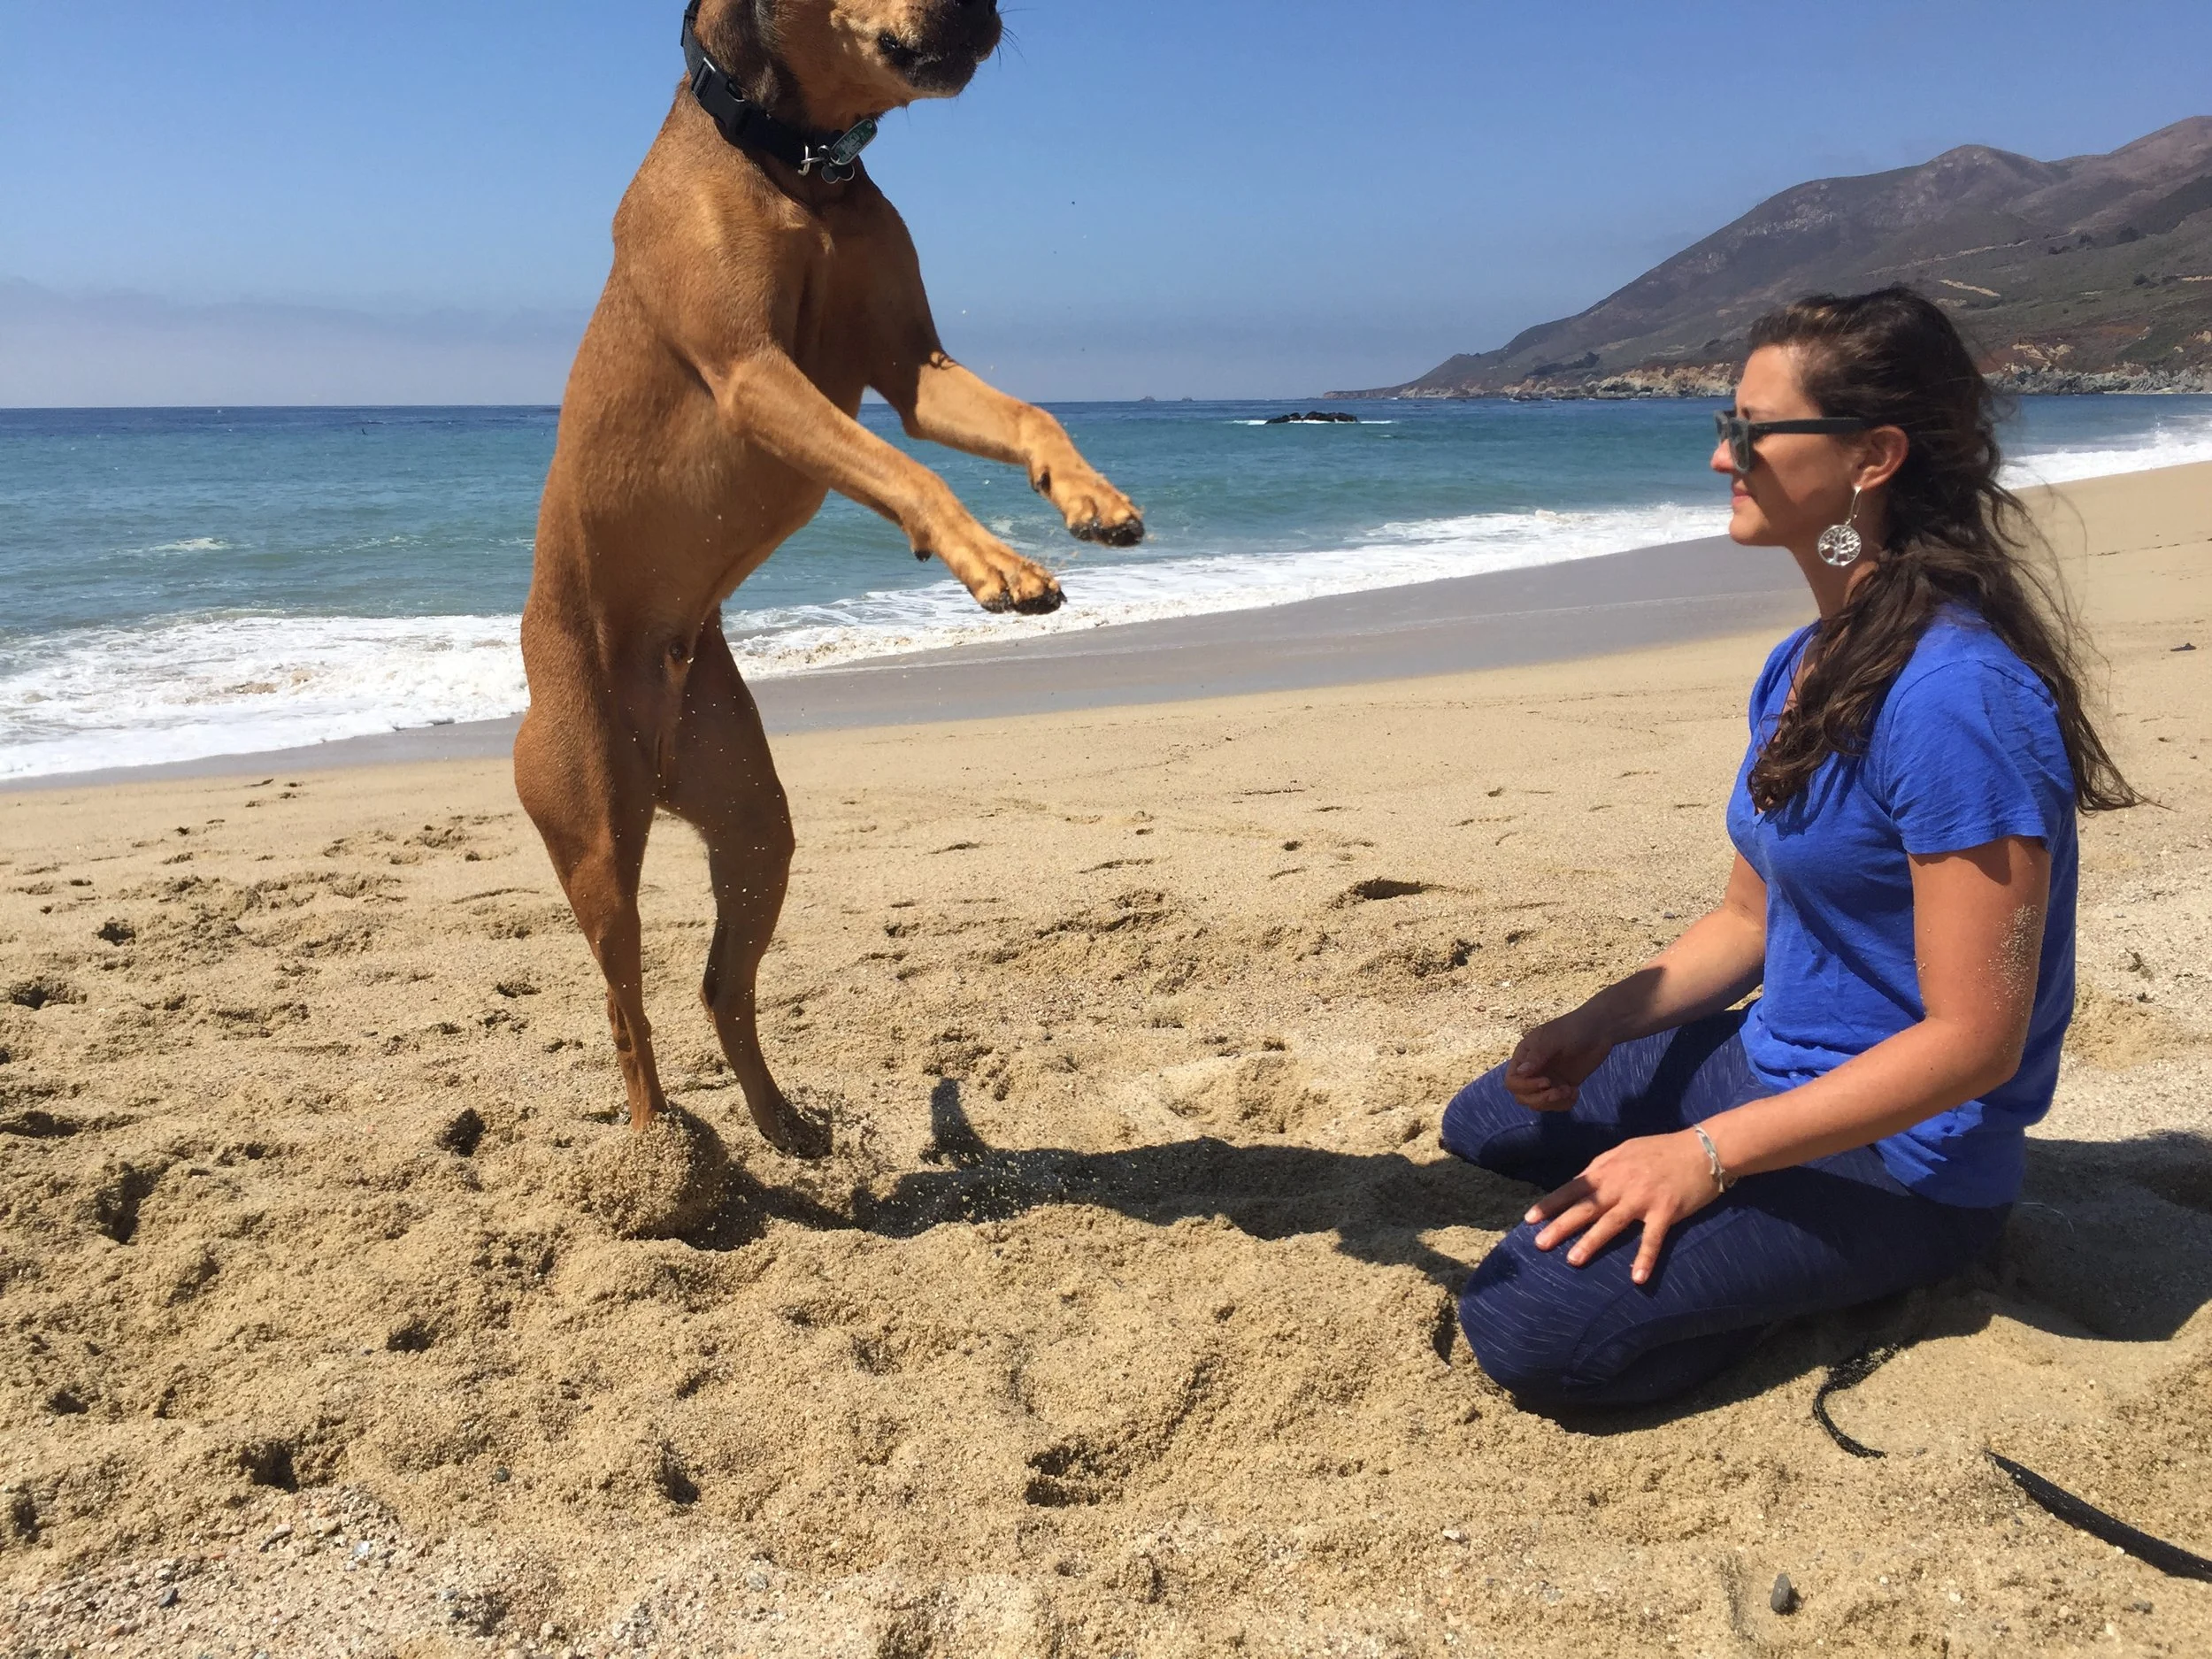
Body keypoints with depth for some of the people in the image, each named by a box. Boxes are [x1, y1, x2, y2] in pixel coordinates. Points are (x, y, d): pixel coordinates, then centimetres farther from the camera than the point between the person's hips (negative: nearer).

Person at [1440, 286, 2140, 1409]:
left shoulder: (1956, 697, -27)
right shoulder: (1801, 667, 3)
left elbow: (1975, 1042, -26)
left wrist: (1704, 1155, -24)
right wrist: (1602, 1023, -3)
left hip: (1900, 1152, -9)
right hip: (1770, 1060, 9)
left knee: (1529, 1329, -20)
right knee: (1484, 1127, 18)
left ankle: (1850, 1281, 1)